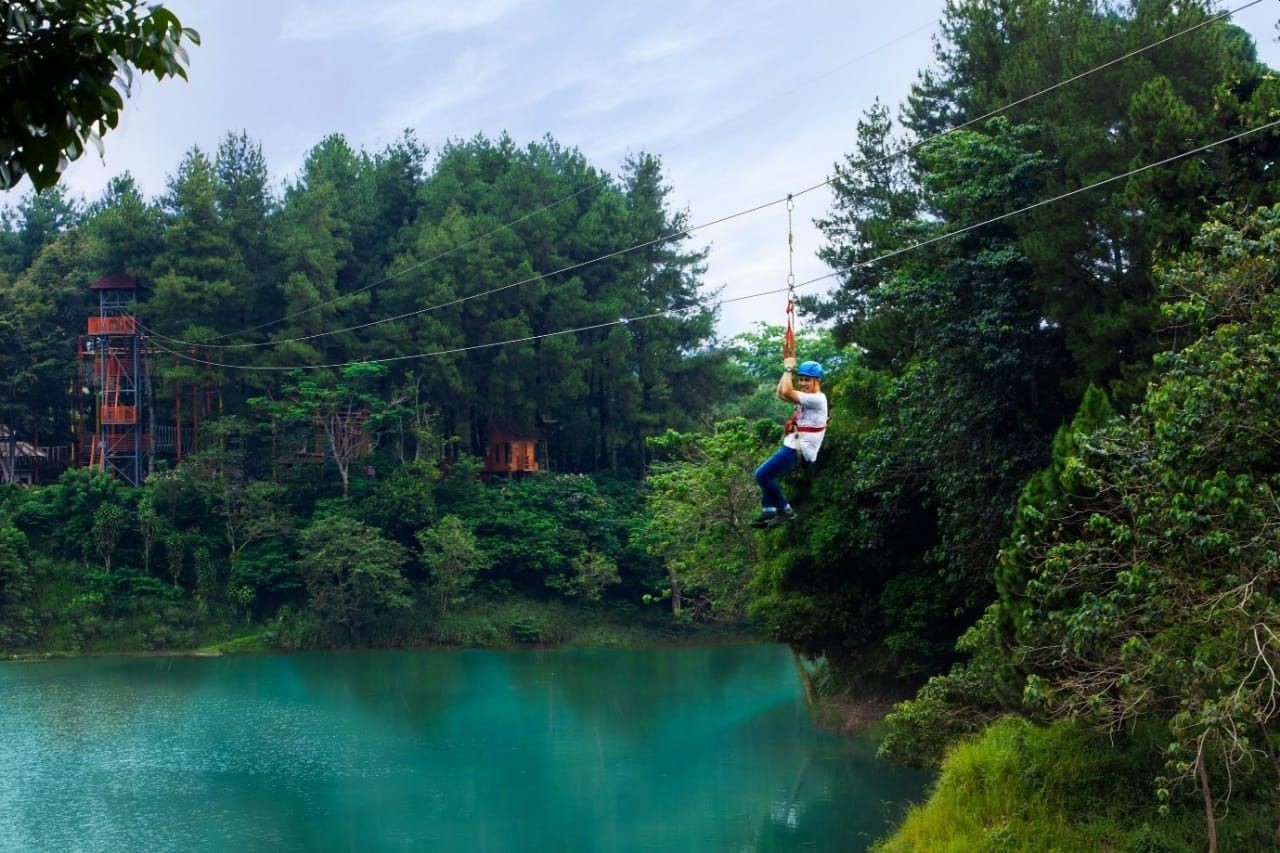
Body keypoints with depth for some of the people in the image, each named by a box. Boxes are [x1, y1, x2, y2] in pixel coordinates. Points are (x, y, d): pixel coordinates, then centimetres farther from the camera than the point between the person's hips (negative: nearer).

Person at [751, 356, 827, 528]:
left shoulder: (817, 399, -16)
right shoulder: (808, 398, 16)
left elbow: (786, 392, -25)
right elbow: (780, 394, 21)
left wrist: (789, 368, -13)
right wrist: (788, 371, 12)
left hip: (798, 451, -11)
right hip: (794, 448, 11)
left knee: (762, 474, -15)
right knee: (766, 474, 20)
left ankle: (785, 510, -9)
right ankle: (769, 511, 15)